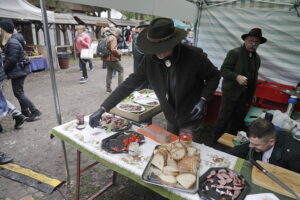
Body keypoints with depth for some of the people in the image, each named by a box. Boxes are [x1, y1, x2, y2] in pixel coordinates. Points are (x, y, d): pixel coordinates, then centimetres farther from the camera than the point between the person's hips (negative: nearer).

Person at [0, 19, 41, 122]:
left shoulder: (12, 43, -20)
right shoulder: (11, 40, 12)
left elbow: (12, 59, -21)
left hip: (18, 71, -10)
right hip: (19, 70, 10)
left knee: (18, 93, -4)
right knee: (19, 92, 17)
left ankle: (35, 112, -2)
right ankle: (25, 112, 29)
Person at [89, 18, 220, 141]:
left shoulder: (194, 56, -24)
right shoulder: (149, 60, -15)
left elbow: (214, 76, -8)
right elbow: (129, 84, -13)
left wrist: (203, 100, -23)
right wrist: (102, 109, -16)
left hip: (193, 119, -3)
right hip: (171, 118, 4)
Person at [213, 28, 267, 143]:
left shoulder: (257, 58, 13)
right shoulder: (234, 53, -8)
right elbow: (223, 70, -15)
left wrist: (252, 93, 22)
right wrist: (237, 77, -31)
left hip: (244, 95, 7)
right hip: (231, 93, -6)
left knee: (238, 120, 12)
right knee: (224, 119, 0)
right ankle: (216, 141, 17)